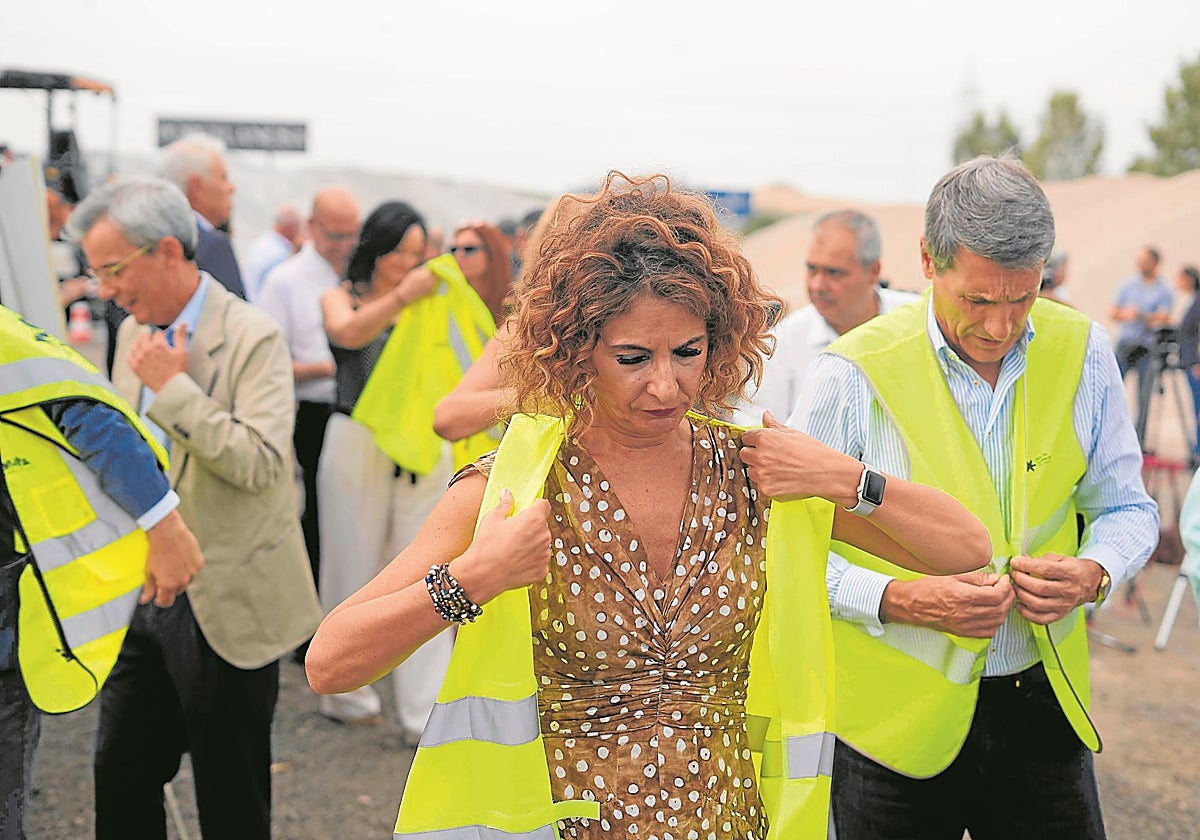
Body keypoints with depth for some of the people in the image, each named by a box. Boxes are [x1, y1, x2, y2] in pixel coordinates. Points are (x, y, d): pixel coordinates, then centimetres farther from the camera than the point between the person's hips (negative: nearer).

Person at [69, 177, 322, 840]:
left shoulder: (253, 337, -16)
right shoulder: (134, 333, 8)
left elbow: (262, 463, -26)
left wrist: (173, 387, -23)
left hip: (225, 605, -7)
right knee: (121, 774, 14)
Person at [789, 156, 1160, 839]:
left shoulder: (1080, 352, -3)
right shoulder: (855, 373, -15)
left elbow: (1127, 508, 8)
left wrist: (1094, 573, -13)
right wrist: (900, 599, -24)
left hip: (1045, 703, 3)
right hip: (895, 709, -3)